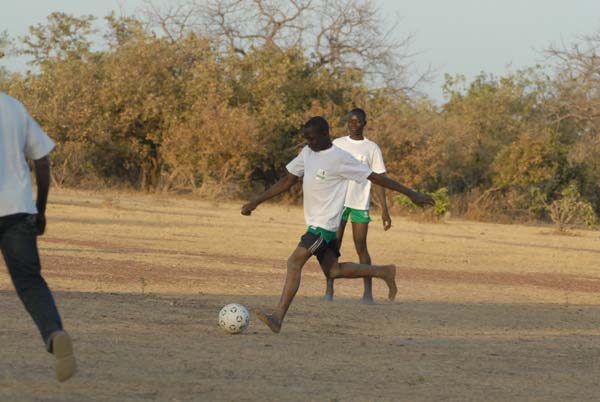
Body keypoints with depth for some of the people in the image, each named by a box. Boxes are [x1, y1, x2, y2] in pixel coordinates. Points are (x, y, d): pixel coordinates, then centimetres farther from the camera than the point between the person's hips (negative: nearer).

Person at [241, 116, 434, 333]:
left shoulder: (340, 158, -15)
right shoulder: (307, 153, 7)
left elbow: (375, 177, -11)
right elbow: (286, 181, 15)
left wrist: (411, 194, -8)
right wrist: (255, 202, 9)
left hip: (324, 224, -9)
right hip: (315, 223, 9)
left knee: (294, 262, -20)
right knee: (333, 271, 17)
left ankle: (278, 317, -26)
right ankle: (383, 272, 32)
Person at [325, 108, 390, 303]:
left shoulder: (372, 148, 3)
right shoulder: (337, 144, 8)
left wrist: (384, 210, -5)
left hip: (360, 204, -1)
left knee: (361, 247, -3)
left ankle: (368, 292, 1)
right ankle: (329, 290, -1)